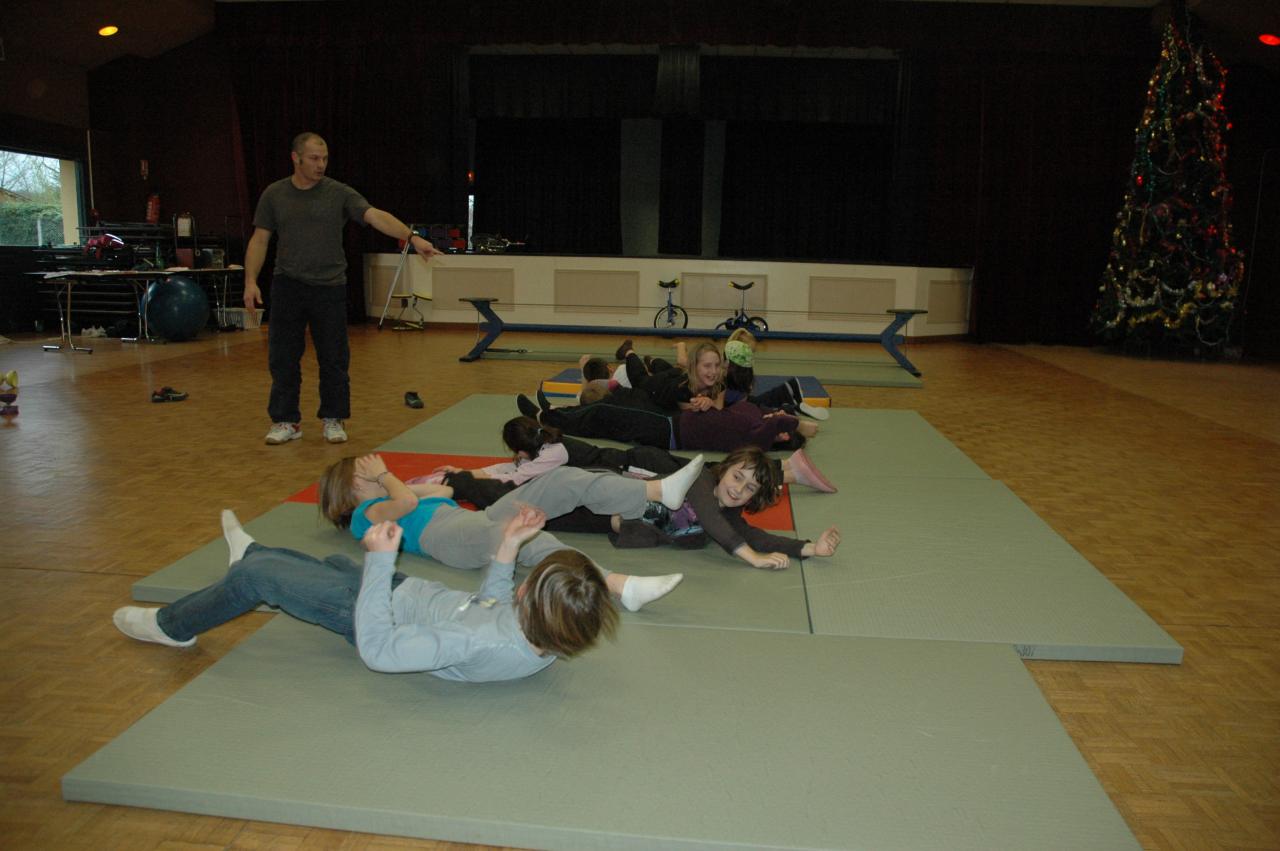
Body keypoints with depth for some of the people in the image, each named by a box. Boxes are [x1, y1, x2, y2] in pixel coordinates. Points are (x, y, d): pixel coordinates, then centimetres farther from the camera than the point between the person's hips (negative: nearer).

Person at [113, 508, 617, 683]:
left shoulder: (480, 644, -45)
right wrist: (508, 546, -11)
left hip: (379, 615, -7)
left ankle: (169, 626, 36)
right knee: (336, 563, 31)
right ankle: (250, 551, 62)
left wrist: (381, 560, -35)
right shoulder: (547, 637, -21)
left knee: (252, 576, 5)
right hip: (422, 595, 7)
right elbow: (491, 603, 0)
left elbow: (376, 649, -37)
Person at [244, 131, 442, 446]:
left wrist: (412, 236, -30)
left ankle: (334, 420, 18)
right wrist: (250, 281, -4)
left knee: (334, 359, 4)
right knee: (283, 359, 4)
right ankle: (286, 421, 16)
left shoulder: (339, 193, -2)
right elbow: (259, 240, 6)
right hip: (287, 287, 1)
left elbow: (376, 216, -16)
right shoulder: (274, 194, 4)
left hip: (329, 288, -1)